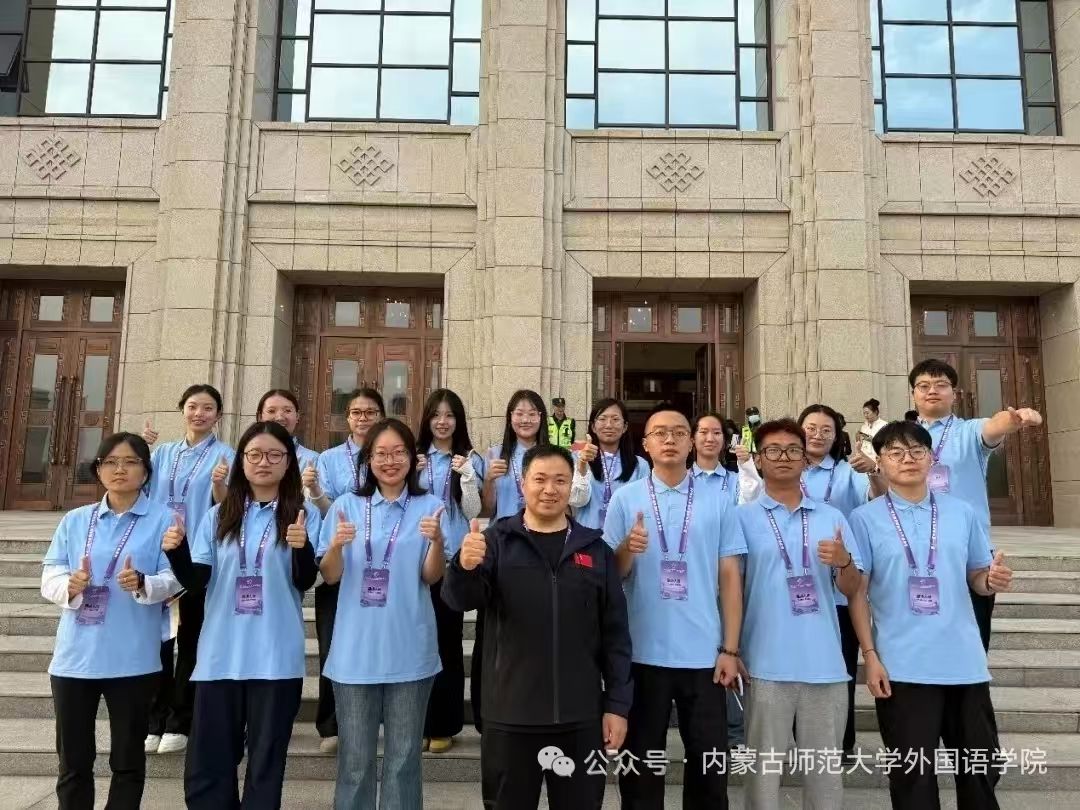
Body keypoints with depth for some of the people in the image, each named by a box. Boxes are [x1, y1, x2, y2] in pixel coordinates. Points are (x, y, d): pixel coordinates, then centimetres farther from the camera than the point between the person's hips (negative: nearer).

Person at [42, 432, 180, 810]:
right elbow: (49, 576, 6)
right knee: (72, 761, 13)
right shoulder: (74, 520, 10)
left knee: (127, 760, 9)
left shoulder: (162, 519, -1)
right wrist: (69, 585, -16)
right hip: (74, 656, 3)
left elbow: (173, 578, -7)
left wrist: (143, 584, -27)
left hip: (132, 659, -3)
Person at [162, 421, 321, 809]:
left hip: (276, 657, -2)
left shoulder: (304, 515, -1)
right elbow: (196, 581, 4)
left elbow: (305, 582, -7)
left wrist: (302, 547, -26)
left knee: (266, 761, 9)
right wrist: (177, 551, -15)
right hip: (220, 655, 3)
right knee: (207, 763, 10)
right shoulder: (219, 516, 8)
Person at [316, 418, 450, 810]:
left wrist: (437, 541, -25)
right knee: (355, 758, 11)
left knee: (403, 756, 11)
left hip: (409, 651, -1)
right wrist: (336, 546, -19)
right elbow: (330, 576, 2)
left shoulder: (430, 506, 0)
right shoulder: (347, 505, 3)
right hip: (355, 650, 1)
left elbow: (432, 577, -5)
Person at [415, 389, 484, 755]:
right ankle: (418, 722, 19)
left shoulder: (470, 460, 3)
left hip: (453, 559, -1)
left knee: (448, 639, 3)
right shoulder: (415, 457, 7)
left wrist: (466, 476, -16)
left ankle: (443, 726, 14)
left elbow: (473, 512, -3)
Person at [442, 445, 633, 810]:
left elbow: (615, 635, 5)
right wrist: (464, 567, -36)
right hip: (510, 715, -1)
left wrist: (617, 704, 0)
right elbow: (463, 599, -15)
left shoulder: (595, 549, 4)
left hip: (581, 717, 1)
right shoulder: (497, 541, -1)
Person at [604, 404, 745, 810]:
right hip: (643, 653, 0)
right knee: (640, 762, 12)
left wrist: (730, 649, -1)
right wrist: (627, 550, -20)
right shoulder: (625, 499, 0)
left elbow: (729, 577, 4)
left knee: (710, 764, 11)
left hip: (704, 654, 1)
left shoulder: (718, 503, 3)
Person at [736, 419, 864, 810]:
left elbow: (852, 589, 9)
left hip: (825, 662, 3)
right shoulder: (743, 517, 0)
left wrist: (843, 562, -13)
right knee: (764, 765, 8)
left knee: (826, 767, 14)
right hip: (767, 663, -2)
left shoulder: (832, 517, 8)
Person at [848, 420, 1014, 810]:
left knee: (981, 768, 16)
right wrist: (870, 656, -9)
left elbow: (977, 576, 11)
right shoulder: (865, 518, -3)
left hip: (965, 663, 3)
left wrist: (992, 580, -13)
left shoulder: (963, 512, 5)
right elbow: (857, 592, -3)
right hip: (902, 667, -3)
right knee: (912, 774, 8)